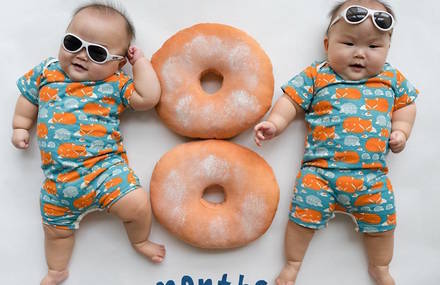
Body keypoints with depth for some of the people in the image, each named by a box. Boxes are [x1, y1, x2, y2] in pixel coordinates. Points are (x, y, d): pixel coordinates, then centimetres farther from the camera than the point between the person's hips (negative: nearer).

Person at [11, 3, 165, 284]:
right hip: (58, 179, 4)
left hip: (105, 167, -3)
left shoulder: (114, 84, -3)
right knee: (57, 229, 17)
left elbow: (148, 97, -13)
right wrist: (20, 127, 19)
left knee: (137, 205, -20)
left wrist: (140, 61, -6)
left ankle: (140, 241, 15)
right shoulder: (47, 71, 7)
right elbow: (29, 98, 22)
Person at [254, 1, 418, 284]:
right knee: (304, 217, 0)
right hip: (320, 169, -2)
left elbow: (405, 103, 20)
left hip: (373, 173, 3)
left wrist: (401, 130, 4)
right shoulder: (316, 76, -1)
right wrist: (274, 123, -16)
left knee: (382, 224, 13)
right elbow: (292, 101, -1)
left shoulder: (392, 78, 9)